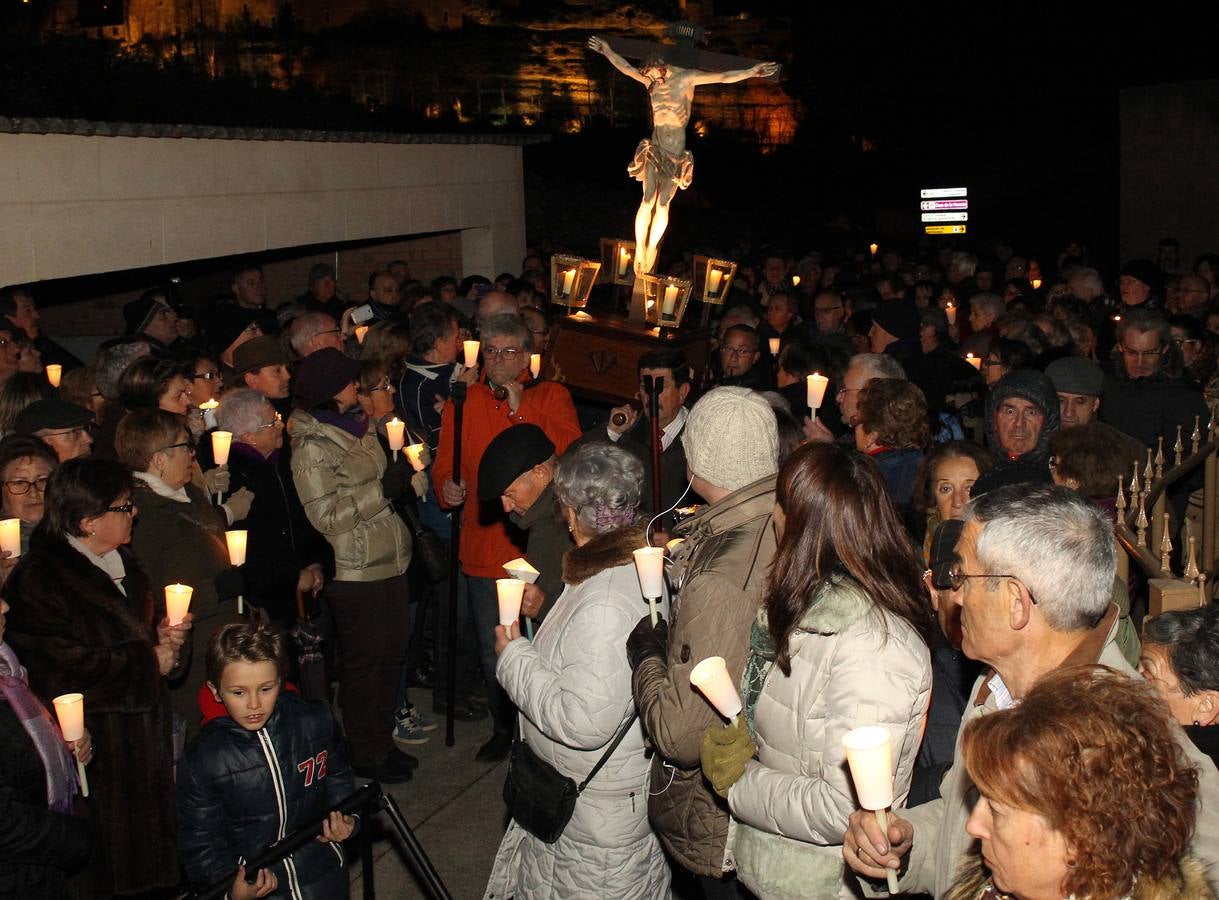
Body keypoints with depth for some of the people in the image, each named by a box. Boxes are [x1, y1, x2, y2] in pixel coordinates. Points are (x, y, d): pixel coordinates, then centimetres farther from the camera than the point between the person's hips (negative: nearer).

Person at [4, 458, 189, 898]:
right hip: (94, 745, -8)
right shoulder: (37, 579, -16)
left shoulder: (123, 564, 12)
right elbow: (65, 670, -23)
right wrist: (149, 662, -13)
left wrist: (164, 635, 2)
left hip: (144, 727, 8)